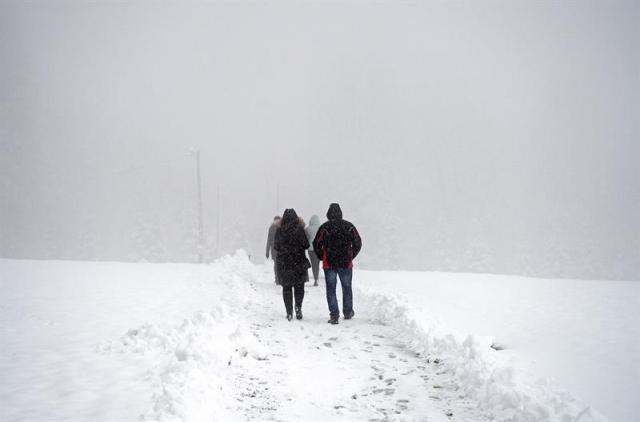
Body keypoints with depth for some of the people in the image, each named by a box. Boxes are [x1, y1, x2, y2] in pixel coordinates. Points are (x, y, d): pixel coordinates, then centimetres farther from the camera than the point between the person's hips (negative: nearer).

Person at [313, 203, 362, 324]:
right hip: (346, 264, 2)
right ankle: (348, 312, 28)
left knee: (331, 290, 3)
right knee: (347, 288, 18)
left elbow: (316, 245, -5)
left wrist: (322, 258, 10)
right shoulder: (349, 226, -1)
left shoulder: (324, 227, -7)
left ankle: (334, 315, -4)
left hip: (329, 264, -2)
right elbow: (358, 243, 5)